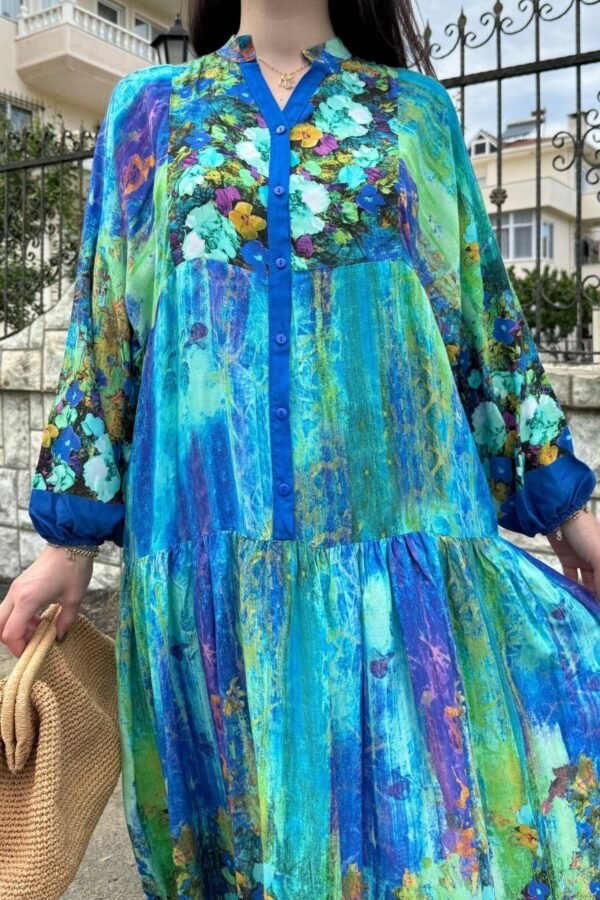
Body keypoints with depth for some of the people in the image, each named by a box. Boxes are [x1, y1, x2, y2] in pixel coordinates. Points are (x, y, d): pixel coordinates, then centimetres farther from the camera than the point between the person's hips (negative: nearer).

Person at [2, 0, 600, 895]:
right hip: (213, 530, 1)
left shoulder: (415, 107, 15)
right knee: (245, 814, 10)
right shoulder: (150, 109, 15)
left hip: (396, 513, 0)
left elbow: (484, 307, 13)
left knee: (428, 805, 1)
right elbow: (103, 326, 11)